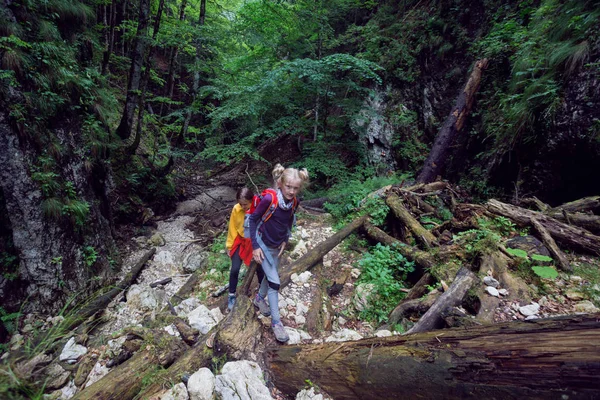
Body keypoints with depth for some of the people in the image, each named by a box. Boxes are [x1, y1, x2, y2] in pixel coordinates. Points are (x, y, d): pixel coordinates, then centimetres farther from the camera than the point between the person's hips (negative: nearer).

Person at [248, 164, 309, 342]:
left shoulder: (294, 202, -13)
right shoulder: (269, 198, -30)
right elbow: (253, 219, -19)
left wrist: (285, 240, 4)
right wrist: (255, 246, -19)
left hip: (277, 246, 6)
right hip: (263, 244, -6)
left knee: (270, 275, 23)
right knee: (274, 282, -5)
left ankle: (260, 298, 52)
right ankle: (276, 322, 12)